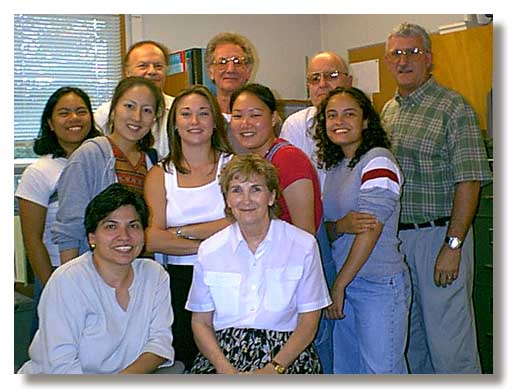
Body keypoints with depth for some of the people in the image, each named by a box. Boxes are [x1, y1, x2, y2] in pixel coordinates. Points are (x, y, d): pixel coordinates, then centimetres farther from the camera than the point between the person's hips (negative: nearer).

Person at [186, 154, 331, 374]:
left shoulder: (303, 245, 1)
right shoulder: (209, 250, 5)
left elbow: (308, 322, 1)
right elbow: (201, 323, 6)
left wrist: (273, 369, -12)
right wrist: (227, 371, -10)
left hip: (286, 351, -1)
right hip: (223, 350, 1)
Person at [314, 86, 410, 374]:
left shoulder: (378, 160, -13)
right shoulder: (335, 165, 11)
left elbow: (371, 229, -19)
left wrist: (339, 285, -16)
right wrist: (342, 224, -7)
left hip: (379, 284, -7)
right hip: (342, 280, 7)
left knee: (381, 368, 4)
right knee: (345, 369, 15)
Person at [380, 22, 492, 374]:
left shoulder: (453, 107, -7)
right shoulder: (388, 112, 13)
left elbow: (469, 182, -13)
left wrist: (452, 246, -18)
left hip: (439, 235, -6)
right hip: (396, 238, 7)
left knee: (449, 342, -1)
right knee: (409, 339, 17)